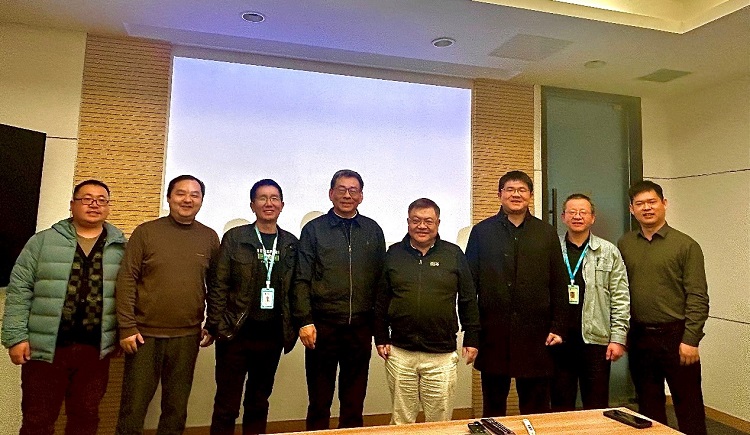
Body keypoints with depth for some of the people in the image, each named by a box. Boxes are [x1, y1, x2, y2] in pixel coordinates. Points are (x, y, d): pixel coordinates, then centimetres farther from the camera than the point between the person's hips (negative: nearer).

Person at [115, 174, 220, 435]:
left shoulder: (209, 238, 5)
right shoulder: (145, 232, 0)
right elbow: (127, 280, -3)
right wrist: (127, 327, -9)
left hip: (187, 337, 2)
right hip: (144, 334, -1)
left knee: (176, 407, 12)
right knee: (133, 406, 8)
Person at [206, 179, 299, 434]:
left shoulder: (291, 244, 5)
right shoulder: (234, 238, -2)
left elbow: (295, 290, 7)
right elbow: (218, 286, -4)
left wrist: (292, 330, 3)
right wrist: (215, 326, -9)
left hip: (272, 337, 3)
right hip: (235, 334, -2)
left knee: (259, 404, 16)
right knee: (226, 406, 7)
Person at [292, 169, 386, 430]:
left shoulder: (373, 231, 7)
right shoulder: (314, 230, 1)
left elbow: (381, 279, 8)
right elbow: (302, 280, -3)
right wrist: (304, 321, -10)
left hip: (360, 327, 2)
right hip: (323, 325, -2)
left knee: (354, 399, 14)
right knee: (319, 401, 11)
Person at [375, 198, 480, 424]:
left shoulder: (454, 254, 2)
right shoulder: (394, 254, 4)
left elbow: (468, 300, 4)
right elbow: (381, 300, 7)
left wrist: (472, 338, 2)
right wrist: (381, 338, 5)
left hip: (442, 355, -1)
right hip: (399, 353, 1)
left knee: (440, 422, 11)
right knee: (401, 420, 14)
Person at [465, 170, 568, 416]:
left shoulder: (547, 234, 8)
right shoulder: (481, 232, 3)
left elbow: (559, 285, 7)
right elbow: (469, 283, 1)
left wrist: (558, 327, 1)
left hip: (535, 333, 1)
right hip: (493, 331, -1)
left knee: (536, 409, 12)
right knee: (493, 407, 13)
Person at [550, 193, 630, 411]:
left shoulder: (609, 252, 5)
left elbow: (621, 299, 3)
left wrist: (618, 338, -3)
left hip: (596, 339, 0)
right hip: (558, 339, 0)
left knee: (597, 408, 10)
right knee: (561, 405, 11)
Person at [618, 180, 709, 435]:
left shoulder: (686, 245, -5)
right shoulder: (624, 245, 5)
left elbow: (698, 297, -8)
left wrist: (690, 339, -13)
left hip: (676, 336, -3)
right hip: (639, 337, 3)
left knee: (688, 405, 7)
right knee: (648, 404, 16)